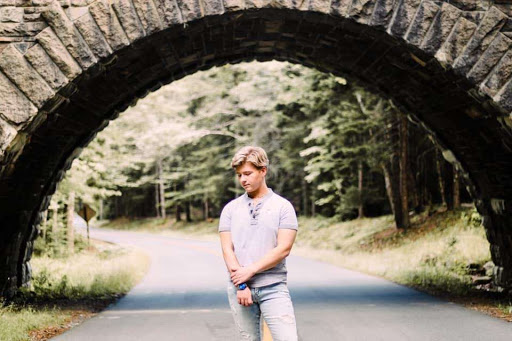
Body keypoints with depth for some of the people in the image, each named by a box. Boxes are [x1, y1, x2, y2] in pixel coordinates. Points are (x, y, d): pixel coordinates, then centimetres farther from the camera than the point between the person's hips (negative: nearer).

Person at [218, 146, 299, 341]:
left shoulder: (283, 206, 1)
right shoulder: (230, 208, 9)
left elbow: (283, 249, -8)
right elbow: (227, 249, 2)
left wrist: (249, 271, -12)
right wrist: (241, 285, -9)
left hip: (273, 288, -2)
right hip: (239, 288, 3)